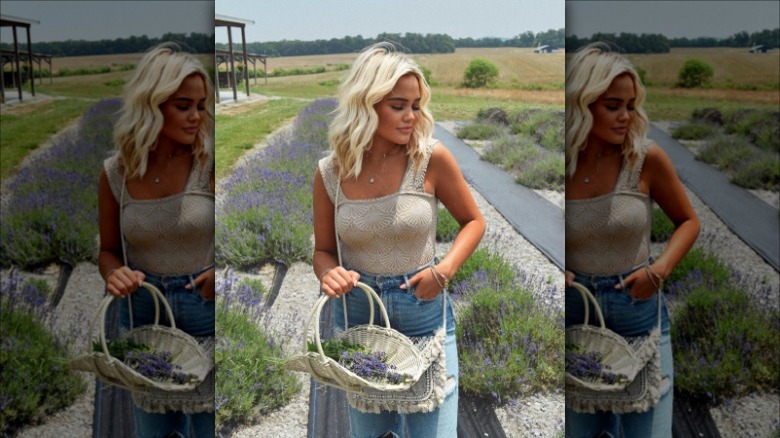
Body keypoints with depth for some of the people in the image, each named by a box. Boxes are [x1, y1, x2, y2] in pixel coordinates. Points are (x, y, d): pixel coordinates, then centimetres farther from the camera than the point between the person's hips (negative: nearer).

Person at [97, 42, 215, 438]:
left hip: (206, 312, -2)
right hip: (143, 315, 2)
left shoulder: (209, 164, -11)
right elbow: (109, 250, 9)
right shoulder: (115, 174, -3)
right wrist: (114, 273, -12)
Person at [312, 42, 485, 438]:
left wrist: (446, 269, -14)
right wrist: (329, 272, -17)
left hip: (424, 314, -2)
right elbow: (323, 250, 5)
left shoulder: (432, 159, -12)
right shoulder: (329, 173, -6)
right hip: (357, 316, 2)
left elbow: (473, 220, 2)